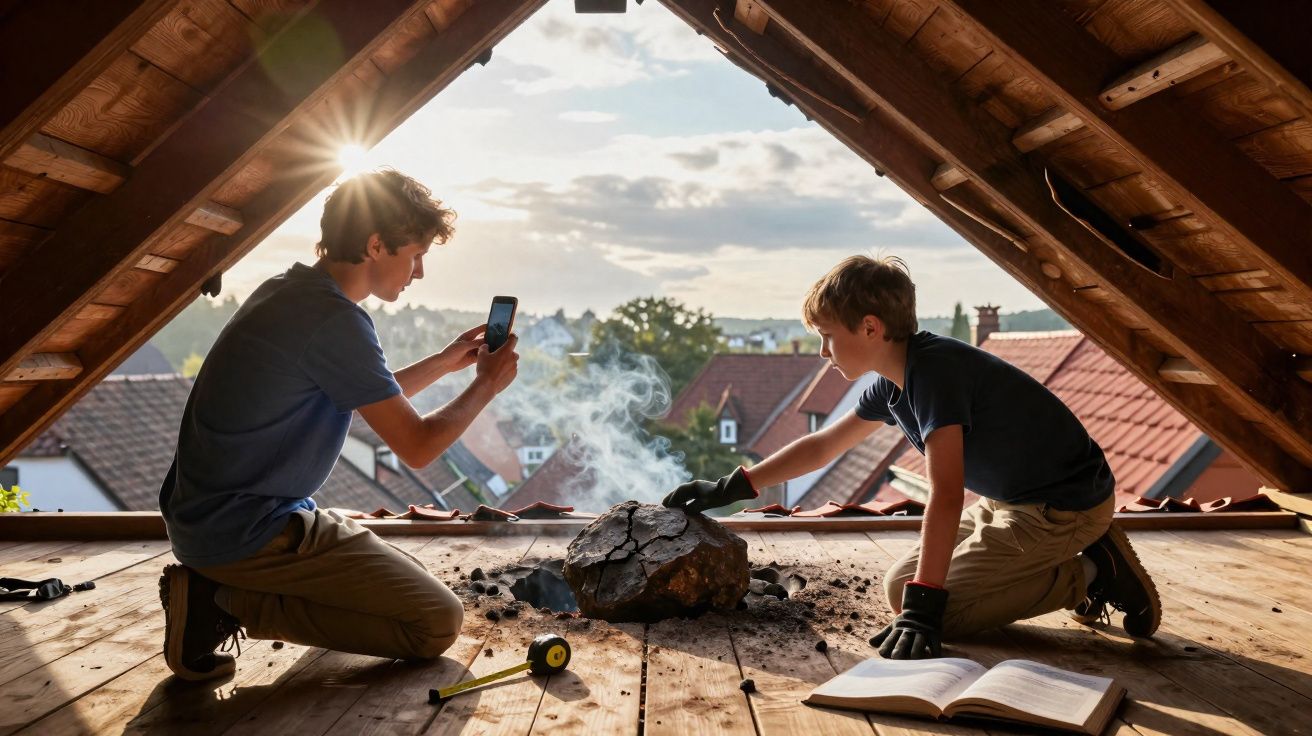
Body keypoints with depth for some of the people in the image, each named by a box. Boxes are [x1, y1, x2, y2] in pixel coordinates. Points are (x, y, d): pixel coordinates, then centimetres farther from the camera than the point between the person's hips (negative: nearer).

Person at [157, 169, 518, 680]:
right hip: (245, 531, -10)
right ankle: (230, 604, -8)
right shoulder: (335, 318, -20)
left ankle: (215, 588, 9)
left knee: (410, 580, 21)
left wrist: (445, 361, 18)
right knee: (437, 622, -9)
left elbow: (371, 400, 23)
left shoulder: (288, 293, 10)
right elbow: (417, 446, -16)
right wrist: (487, 385, -1)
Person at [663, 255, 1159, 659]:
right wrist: (730, 488, 10)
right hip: (1011, 499, 9)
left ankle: (1090, 575, -2)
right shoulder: (893, 383, 1)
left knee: (941, 606, -16)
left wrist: (923, 602, -35)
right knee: (900, 586, 9)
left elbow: (946, 493, -34)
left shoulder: (933, 369, -27)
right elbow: (823, 445, 11)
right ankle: (1079, 557, 12)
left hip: (1067, 503, -9)